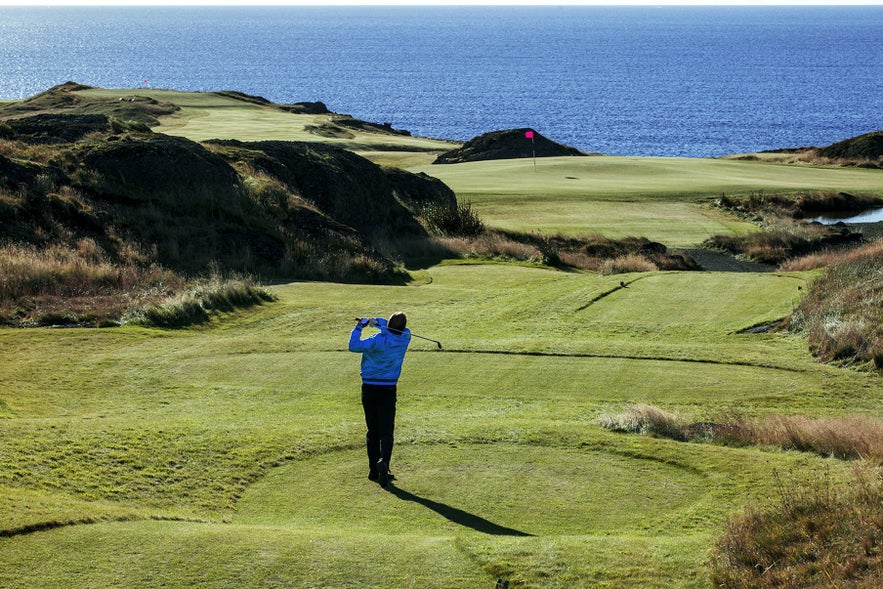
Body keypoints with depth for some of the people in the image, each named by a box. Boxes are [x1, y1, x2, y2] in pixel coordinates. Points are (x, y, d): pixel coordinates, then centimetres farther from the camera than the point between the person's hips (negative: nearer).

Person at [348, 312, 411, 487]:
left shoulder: (378, 340, -13)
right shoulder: (405, 338, -3)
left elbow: (354, 346, -17)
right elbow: (398, 329, 15)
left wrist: (359, 327, -5)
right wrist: (377, 321, 1)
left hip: (369, 389, 0)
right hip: (388, 389, 0)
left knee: (373, 431, 11)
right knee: (386, 431, -3)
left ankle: (373, 469, 15)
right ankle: (384, 461, -28)